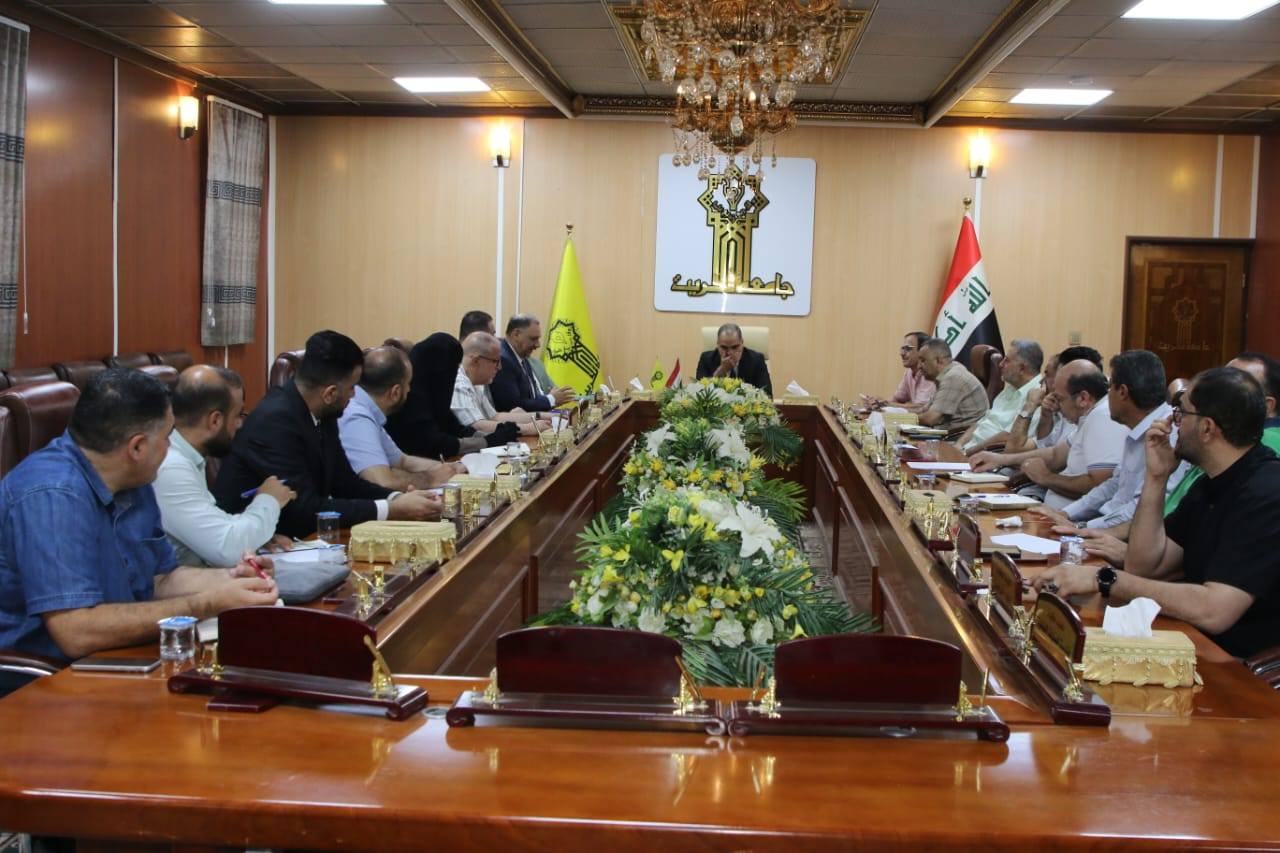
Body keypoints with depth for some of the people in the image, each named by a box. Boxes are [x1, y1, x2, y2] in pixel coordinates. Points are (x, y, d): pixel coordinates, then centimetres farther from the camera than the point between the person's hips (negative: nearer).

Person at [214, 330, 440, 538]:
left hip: (293, 536, 7)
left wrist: (398, 498, -8)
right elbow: (305, 510, -24)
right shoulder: (275, 422, -22)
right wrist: (391, 510, -22)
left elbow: (344, 481, 9)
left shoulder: (321, 414, 1)